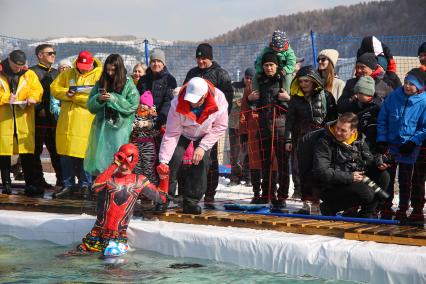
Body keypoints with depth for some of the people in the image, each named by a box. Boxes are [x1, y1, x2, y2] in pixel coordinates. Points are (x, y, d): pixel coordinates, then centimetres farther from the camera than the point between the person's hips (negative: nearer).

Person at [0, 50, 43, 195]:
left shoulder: (29, 74, 8)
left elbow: (38, 90, 6)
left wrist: (32, 97, -15)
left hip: (24, 119, 1)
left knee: (27, 152, -2)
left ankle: (29, 184, 2)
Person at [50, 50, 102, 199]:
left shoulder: (98, 75, -3)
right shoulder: (67, 74, 13)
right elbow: (54, 88, 12)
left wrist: (74, 96, -16)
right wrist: (66, 93, -9)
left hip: (86, 122, -4)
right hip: (66, 121, 4)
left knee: (85, 154, -1)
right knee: (66, 154, 6)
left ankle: (85, 185, 12)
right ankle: (67, 185, 16)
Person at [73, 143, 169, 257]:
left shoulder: (139, 181, 9)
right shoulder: (108, 177, 1)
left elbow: (161, 198, 15)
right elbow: (95, 187, -23)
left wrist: (164, 177, 2)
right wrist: (114, 165, -19)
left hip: (119, 236, 0)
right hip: (98, 233, 0)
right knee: (74, 255, 0)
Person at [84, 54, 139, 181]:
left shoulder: (128, 84, 1)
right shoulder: (100, 83, 10)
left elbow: (133, 105, -7)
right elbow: (90, 106, 10)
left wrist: (114, 99, -14)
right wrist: (99, 99, -10)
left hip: (120, 129, -3)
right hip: (101, 127, 4)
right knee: (99, 159, 3)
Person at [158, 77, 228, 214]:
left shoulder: (219, 100, -33)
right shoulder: (178, 104, -34)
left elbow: (221, 126, -19)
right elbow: (171, 134, -30)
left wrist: (203, 146, -25)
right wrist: (163, 161, -36)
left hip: (205, 134, 1)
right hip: (183, 132, -1)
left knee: (202, 160, -17)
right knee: (174, 158, -20)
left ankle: (191, 201, -9)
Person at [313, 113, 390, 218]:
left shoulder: (359, 141, 7)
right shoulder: (324, 143, -12)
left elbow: (368, 161, 17)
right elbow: (321, 172, -21)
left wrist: (377, 164, -9)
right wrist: (350, 177, -22)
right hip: (331, 188, -7)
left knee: (383, 176, -9)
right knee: (366, 193, -28)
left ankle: (366, 215, 2)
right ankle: (329, 208, -9)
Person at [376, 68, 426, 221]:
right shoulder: (393, 96, -2)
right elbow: (382, 119, 4)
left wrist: (413, 142, -13)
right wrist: (382, 140, -2)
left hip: (408, 149, -2)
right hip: (390, 145, 2)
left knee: (405, 181, 7)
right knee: (387, 179, 8)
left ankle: (402, 211, 17)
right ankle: (386, 209, 19)